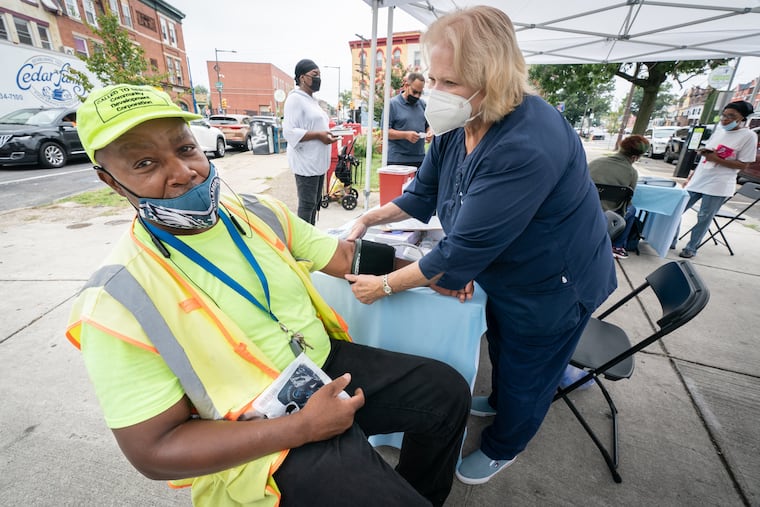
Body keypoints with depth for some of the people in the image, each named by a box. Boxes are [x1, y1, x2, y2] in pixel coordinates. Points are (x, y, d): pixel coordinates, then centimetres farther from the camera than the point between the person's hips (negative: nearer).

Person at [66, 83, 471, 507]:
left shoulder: (258, 213, -2)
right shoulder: (119, 303, -17)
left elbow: (343, 256, 3)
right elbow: (154, 448, -15)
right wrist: (301, 427, -21)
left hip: (329, 362, 6)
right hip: (263, 437, -5)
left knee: (448, 390, 7)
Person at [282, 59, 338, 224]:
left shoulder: (312, 100, 19)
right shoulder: (295, 99, -10)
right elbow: (289, 132, -19)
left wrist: (326, 133, 11)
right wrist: (318, 135, -21)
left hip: (317, 161, 10)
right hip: (306, 162, -10)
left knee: (315, 203, 14)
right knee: (307, 204, -6)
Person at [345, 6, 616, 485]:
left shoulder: (527, 146, -38)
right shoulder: (457, 125, -12)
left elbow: (464, 248, -36)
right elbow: (423, 194, 1)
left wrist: (384, 285, -26)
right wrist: (368, 219, -4)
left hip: (554, 284, -7)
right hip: (507, 274, 8)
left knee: (526, 374, 17)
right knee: (501, 345, 30)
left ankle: (501, 449, 47)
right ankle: (499, 401, 62)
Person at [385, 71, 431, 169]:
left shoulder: (423, 104, 15)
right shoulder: (392, 104, -2)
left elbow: (428, 125, 22)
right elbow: (385, 131, -9)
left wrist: (429, 132, -2)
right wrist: (406, 135, -21)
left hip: (420, 159, 5)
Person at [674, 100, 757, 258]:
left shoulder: (748, 136, -5)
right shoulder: (719, 130, 11)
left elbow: (743, 164, -7)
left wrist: (717, 159, -20)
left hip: (718, 186, -5)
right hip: (697, 180, 6)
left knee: (704, 219, -2)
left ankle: (691, 248, 9)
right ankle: (670, 241, 16)